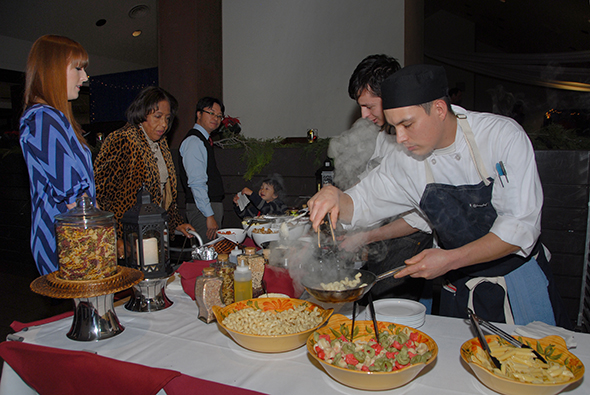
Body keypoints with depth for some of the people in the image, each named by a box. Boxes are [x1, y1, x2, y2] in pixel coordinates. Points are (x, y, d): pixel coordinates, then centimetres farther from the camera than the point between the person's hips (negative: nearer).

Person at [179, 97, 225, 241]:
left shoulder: (204, 140, 18)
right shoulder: (194, 142, -14)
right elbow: (196, 183, -21)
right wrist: (209, 215, -23)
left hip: (213, 204, 10)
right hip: (203, 208, -10)